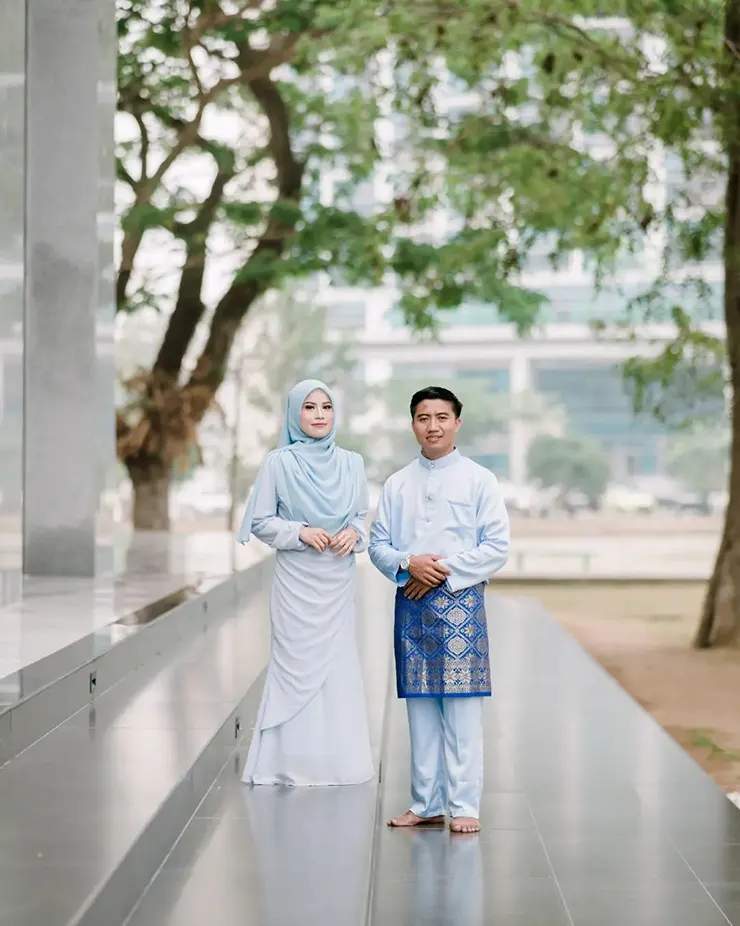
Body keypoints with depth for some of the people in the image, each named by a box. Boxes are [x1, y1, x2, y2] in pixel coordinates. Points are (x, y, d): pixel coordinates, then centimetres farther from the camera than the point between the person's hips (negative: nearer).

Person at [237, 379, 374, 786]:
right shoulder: (279, 463, -4)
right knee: (296, 666, -2)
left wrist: (353, 533, -8)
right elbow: (260, 522, -2)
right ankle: (291, 761, 7)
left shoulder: (351, 463, 5)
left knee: (339, 666, 5)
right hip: (296, 580, -3)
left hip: (338, 581, 3)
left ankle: (338, 759, 14)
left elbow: (362, 516, 13)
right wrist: (300, 532, -15)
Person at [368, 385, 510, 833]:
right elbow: (378, 544, 12)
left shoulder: (480, 480, 2)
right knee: (421, 709, 6)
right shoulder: (397, 485, 12)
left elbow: (497, 548, -3)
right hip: (411, 604, 3)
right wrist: (408, 565, -9)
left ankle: (464, 806, 1)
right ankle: (427, 804, 13)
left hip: (460, 602, -3)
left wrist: (443, 571, -10)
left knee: (462, 709, -4)